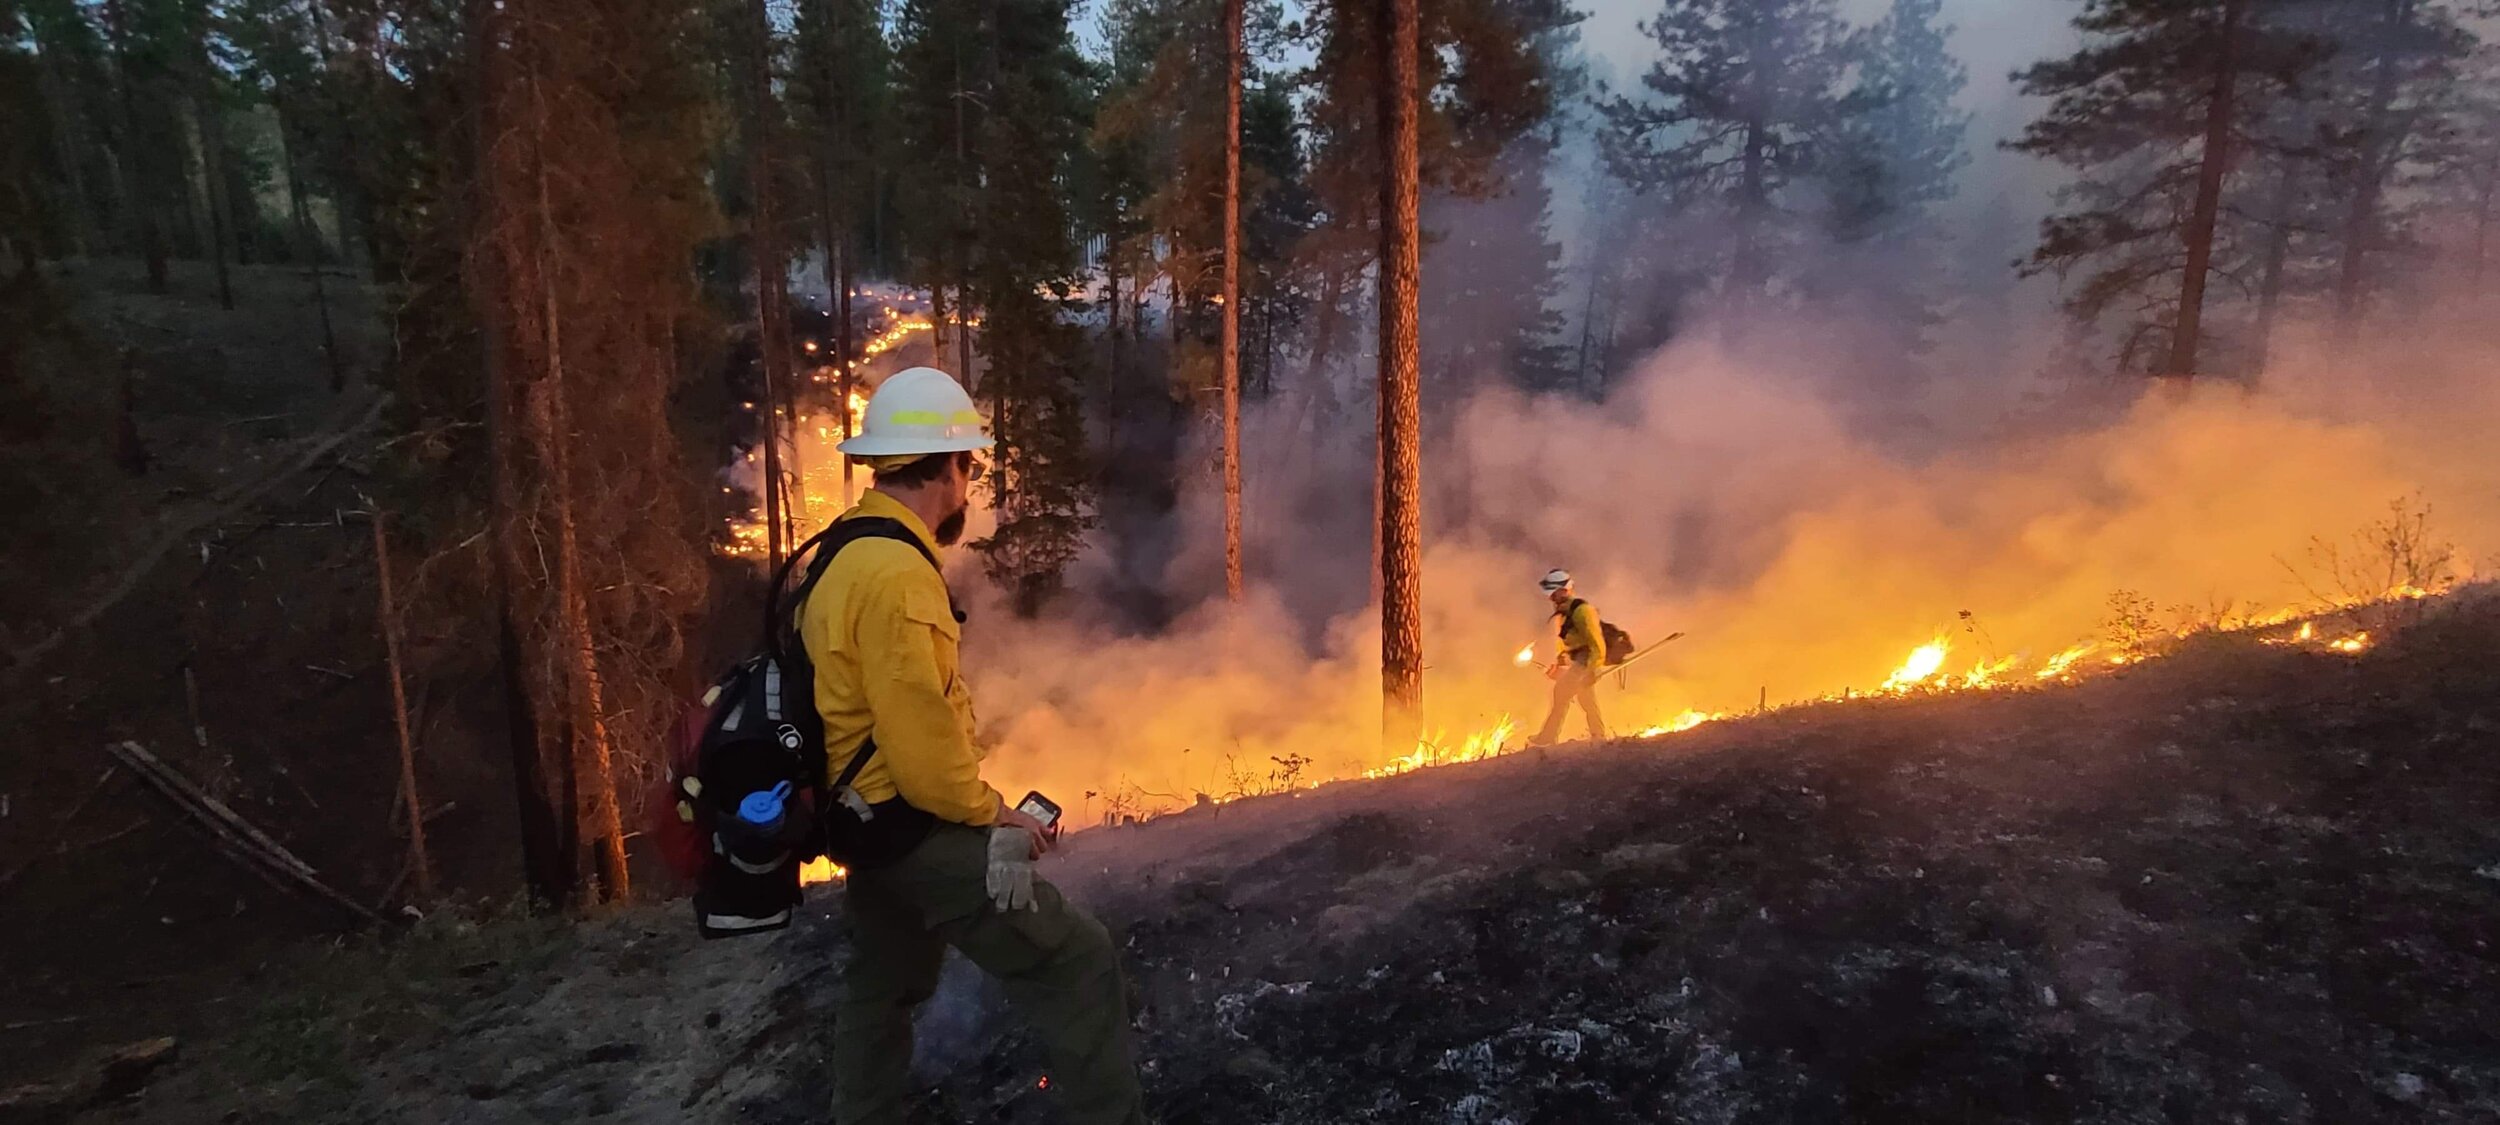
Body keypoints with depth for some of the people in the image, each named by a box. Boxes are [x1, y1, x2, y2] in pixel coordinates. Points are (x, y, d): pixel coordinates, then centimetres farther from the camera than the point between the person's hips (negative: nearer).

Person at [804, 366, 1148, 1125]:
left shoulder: (844, 556, 8)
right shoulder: (896, 574, -25)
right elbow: (922, 741, -27)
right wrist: (990, 813, -11)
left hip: (875, 822, 11)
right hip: (921, 830, -11)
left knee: (880, 992, 25)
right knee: (1077, 964, -5)